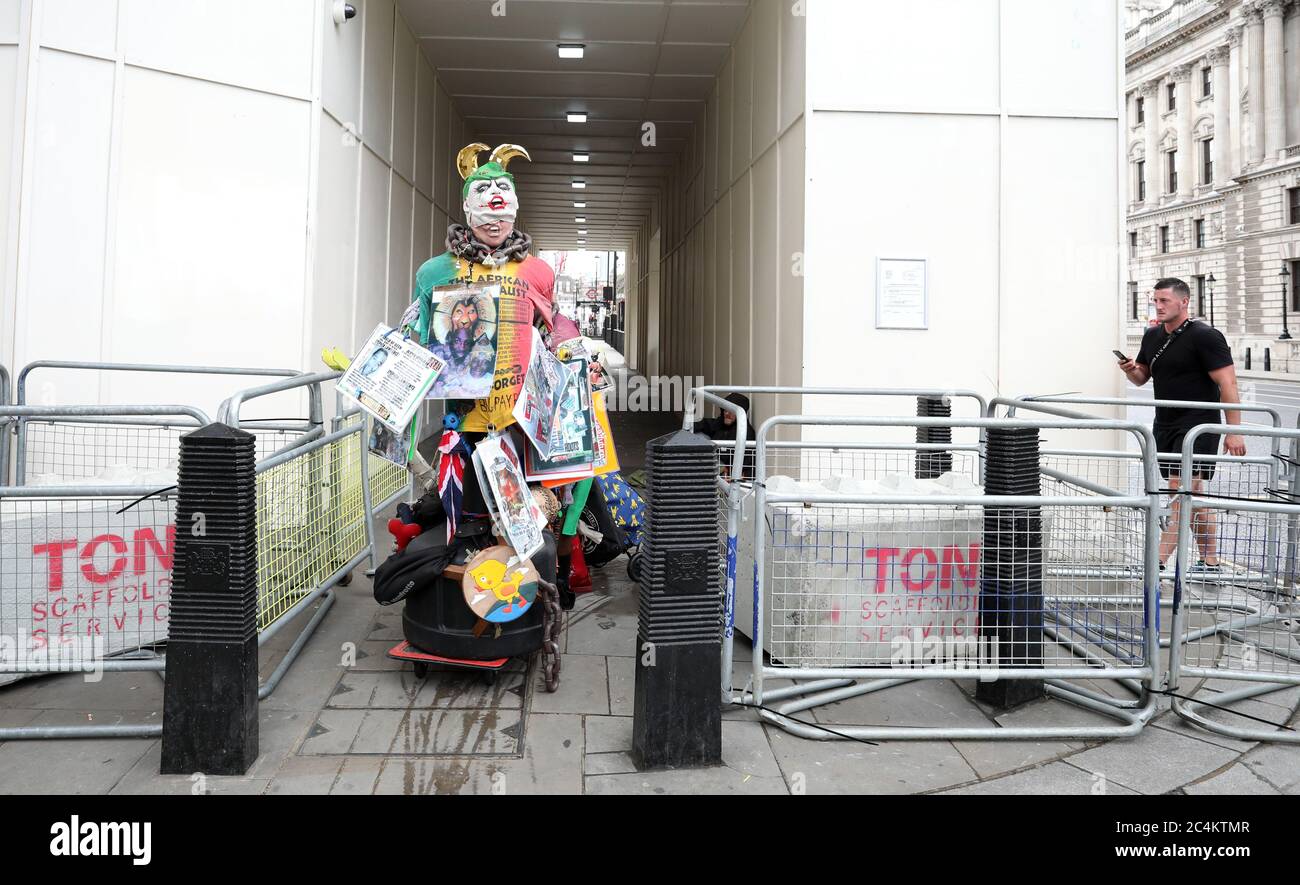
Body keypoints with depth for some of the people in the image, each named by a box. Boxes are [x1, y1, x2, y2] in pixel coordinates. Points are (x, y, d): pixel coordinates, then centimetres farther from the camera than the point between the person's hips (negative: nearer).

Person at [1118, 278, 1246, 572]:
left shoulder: (1205, 336, -11)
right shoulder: (1152, 336, 11)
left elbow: (1228, 385, -14)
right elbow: (1142, 378, 21)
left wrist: (1234, 432, -18)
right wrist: (1130, 370, -3)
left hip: (1198, 426, -8)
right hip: (1165, 426, 8)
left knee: (1181, 491, -14)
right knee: (1194, 495, 12)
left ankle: (1158, 562, -18)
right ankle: (1210, 562, 20)